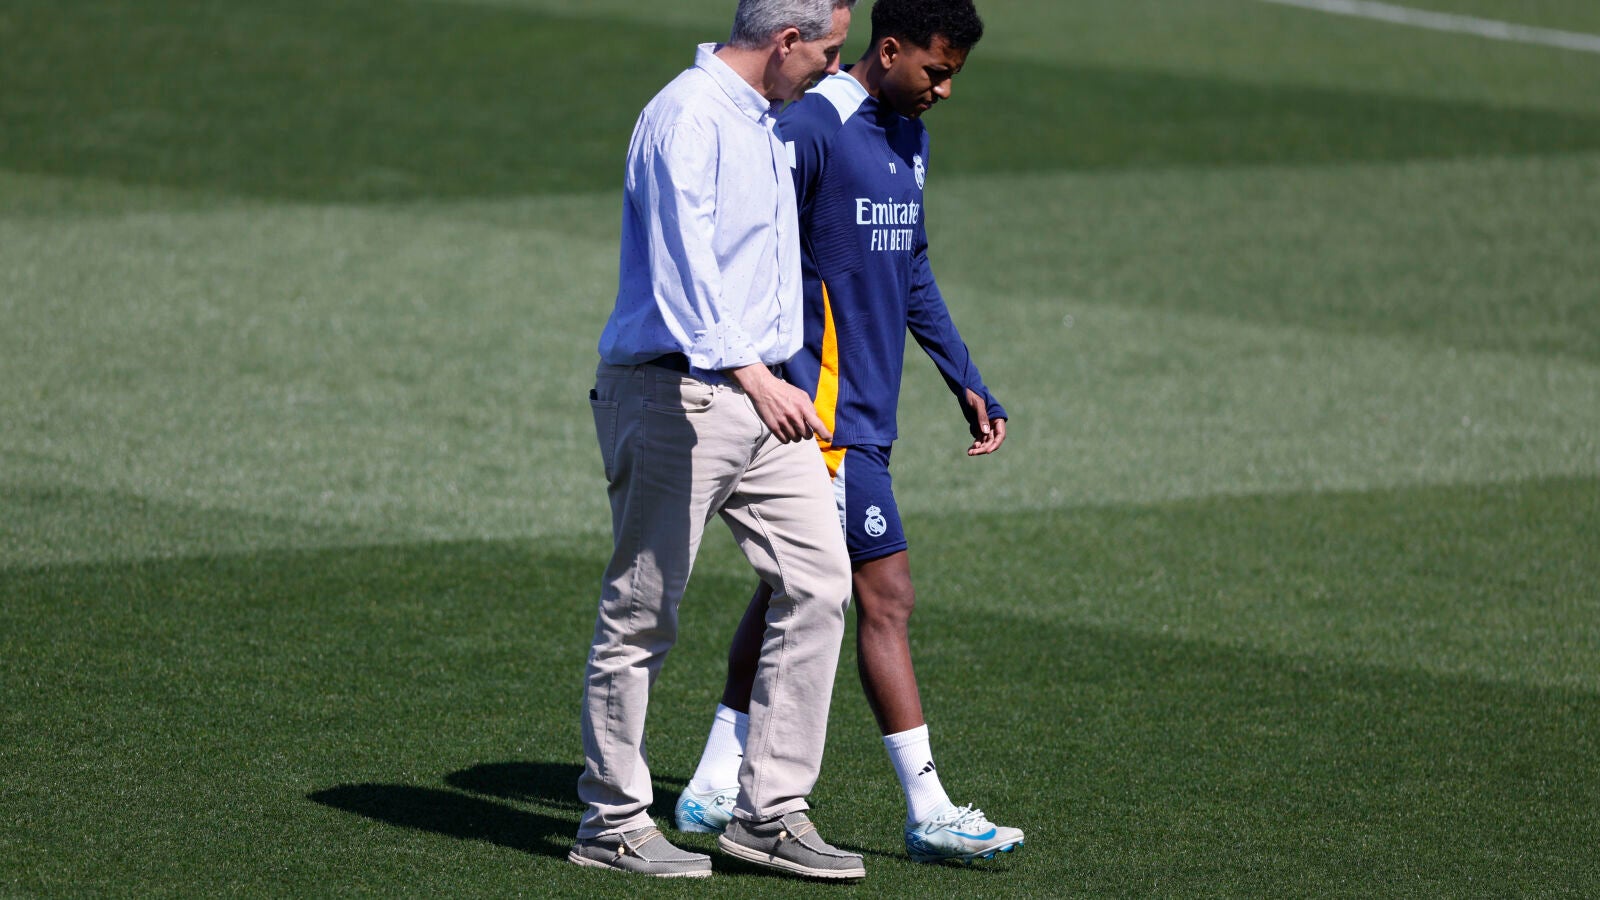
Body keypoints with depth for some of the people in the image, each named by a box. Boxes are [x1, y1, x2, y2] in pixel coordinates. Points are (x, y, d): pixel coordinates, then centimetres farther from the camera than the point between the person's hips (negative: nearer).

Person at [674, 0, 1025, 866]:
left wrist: (967, 382, 20)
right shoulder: (810, 129, -15)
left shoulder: (908, 138, 14)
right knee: (886, 595, -7)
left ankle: (713, 787, 20)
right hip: (828, 418, -9)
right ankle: (929, 812, -4)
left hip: (864, 414, 9)